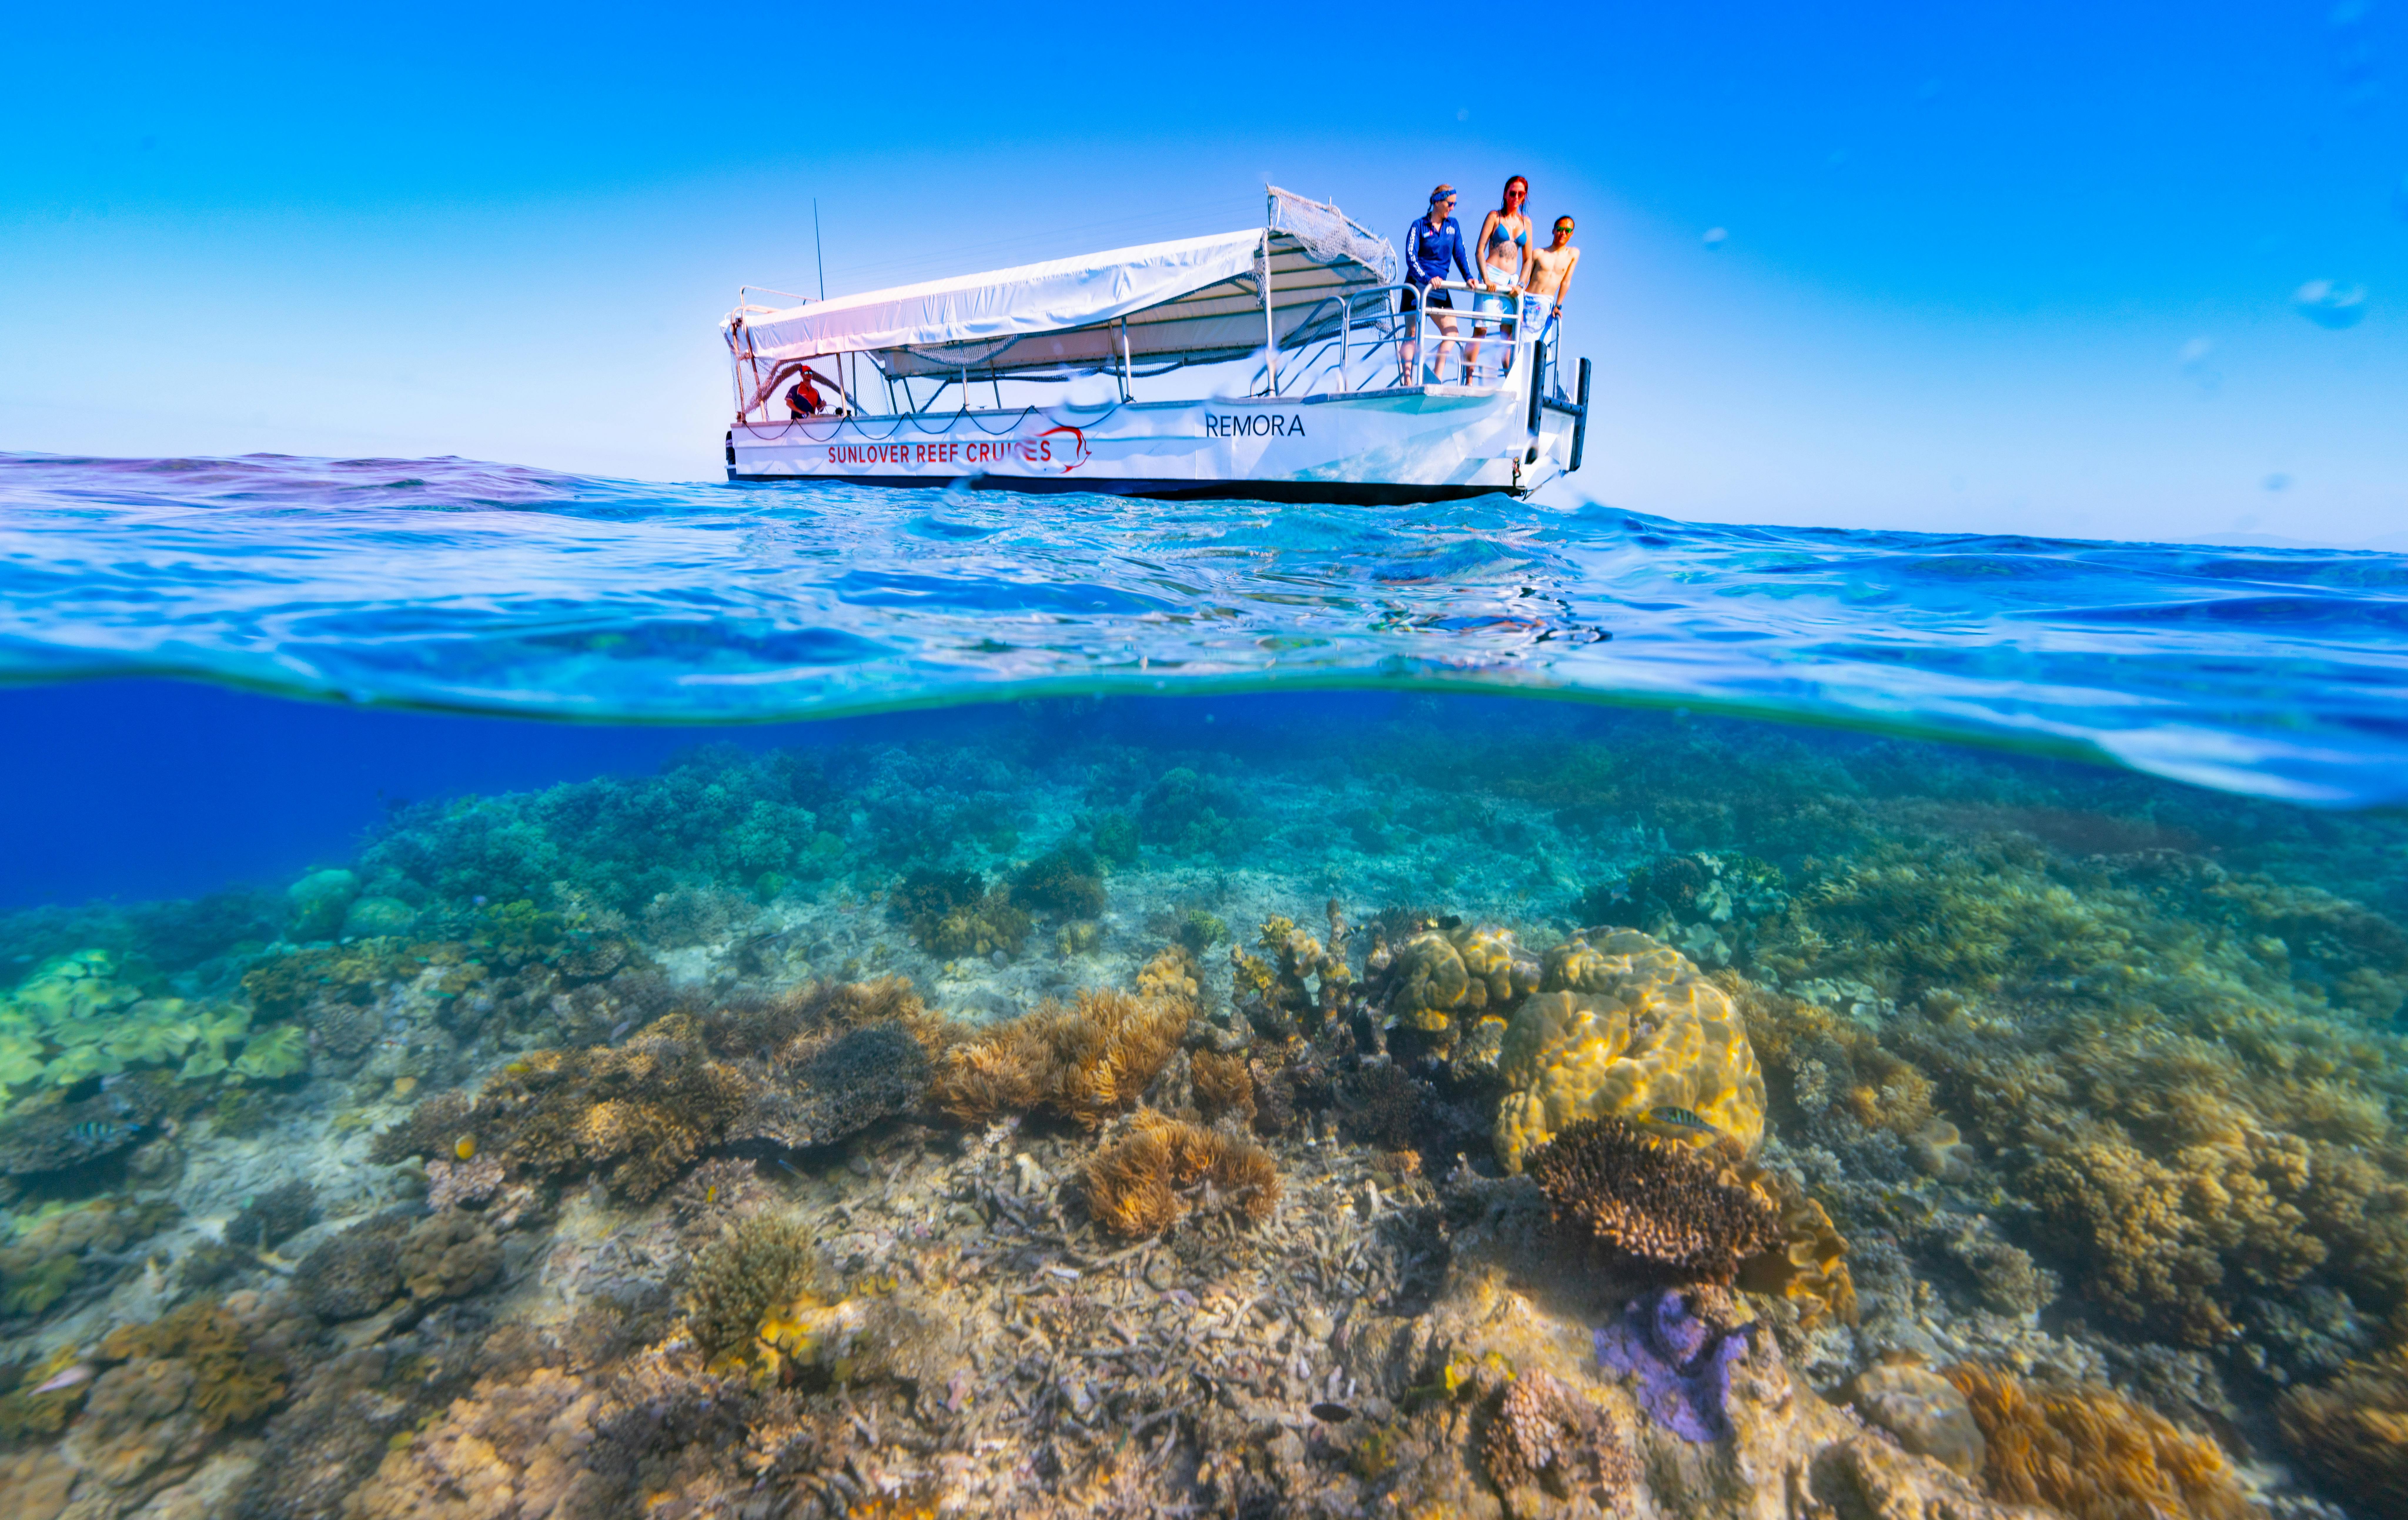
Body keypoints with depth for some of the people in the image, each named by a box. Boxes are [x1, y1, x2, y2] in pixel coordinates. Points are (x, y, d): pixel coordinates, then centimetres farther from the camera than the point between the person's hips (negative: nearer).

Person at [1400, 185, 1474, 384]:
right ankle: (1407, 380, -9)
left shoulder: (1453, 225, 13)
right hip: (1418, 284, -5)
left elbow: (1459, 254, 13)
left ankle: (1436, 378, -4)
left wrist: (1468, 277, -4)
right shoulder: (1419, 225, -1)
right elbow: (1411, 257, -11)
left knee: (1452, 332, -6)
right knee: (1413, 333, -7)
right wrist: (1427, 279, -25)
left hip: (1439, 288, 5)